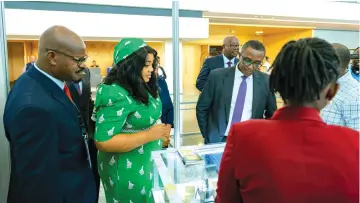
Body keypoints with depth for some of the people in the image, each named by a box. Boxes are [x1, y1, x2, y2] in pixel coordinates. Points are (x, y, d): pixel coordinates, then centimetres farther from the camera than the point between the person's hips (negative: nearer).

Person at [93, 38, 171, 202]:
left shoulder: (141, 88, 2)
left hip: (149, 161, 8)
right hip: (129, 170, -8)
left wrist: (161, 135, 2)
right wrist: (149, 135, -27)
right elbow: (103, 142, -29)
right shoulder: (116, 96, -25)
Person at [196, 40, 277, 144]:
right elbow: (201, 108, 4)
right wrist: (207, 137, 1)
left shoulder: (266, 81, 2)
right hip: (218, 140, -2)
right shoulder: (217, 76, -3)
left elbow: (271, 114, 14)